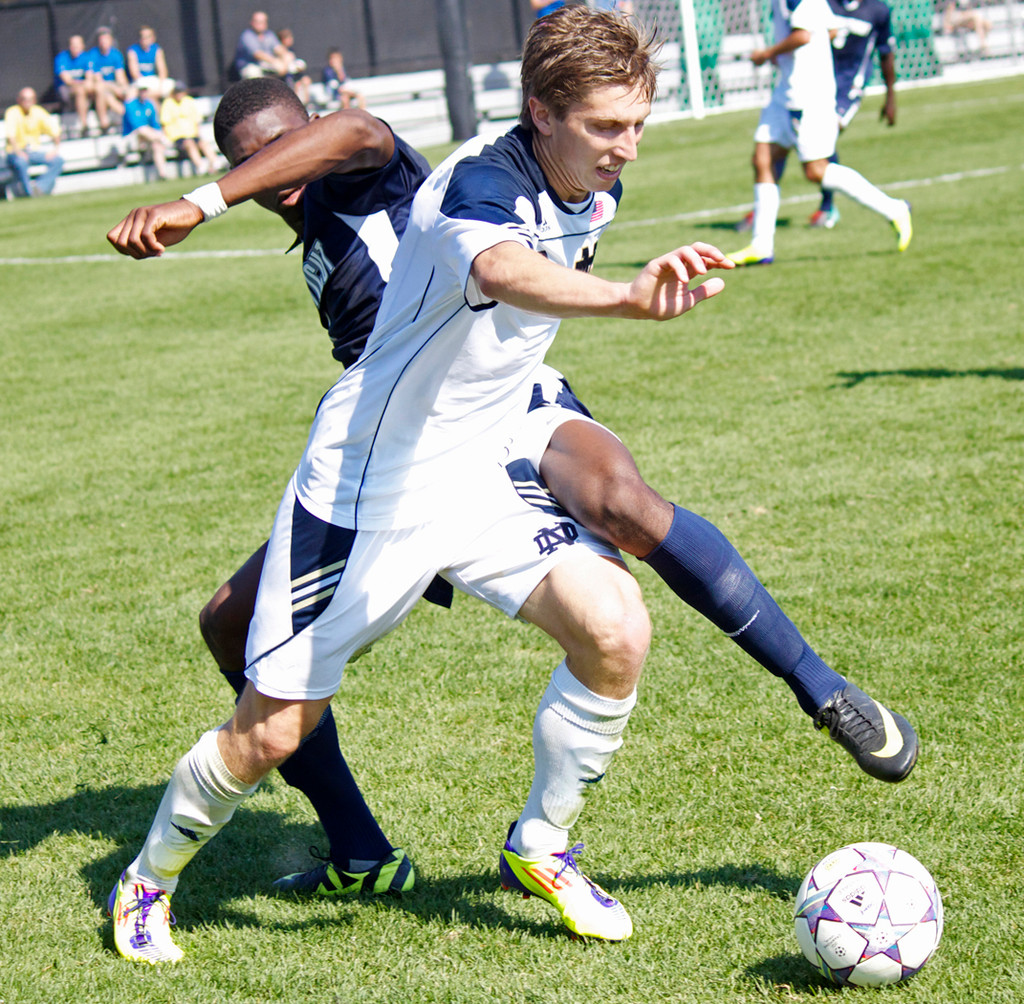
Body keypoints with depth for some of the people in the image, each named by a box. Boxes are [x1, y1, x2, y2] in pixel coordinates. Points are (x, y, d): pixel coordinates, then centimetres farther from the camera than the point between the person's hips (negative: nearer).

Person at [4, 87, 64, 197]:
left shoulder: (38, 112, 4)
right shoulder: (12, 113, -8)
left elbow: (55, 131, 5)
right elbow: (10, 135, -21)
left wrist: (55, 149, -11)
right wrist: (18, 152, -34)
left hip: (35, 151, 5)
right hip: (17, 152, -5)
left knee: (58, 160, -19)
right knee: (20, 162, -39)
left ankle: (40, 187, -30)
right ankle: (29, 193, -26)